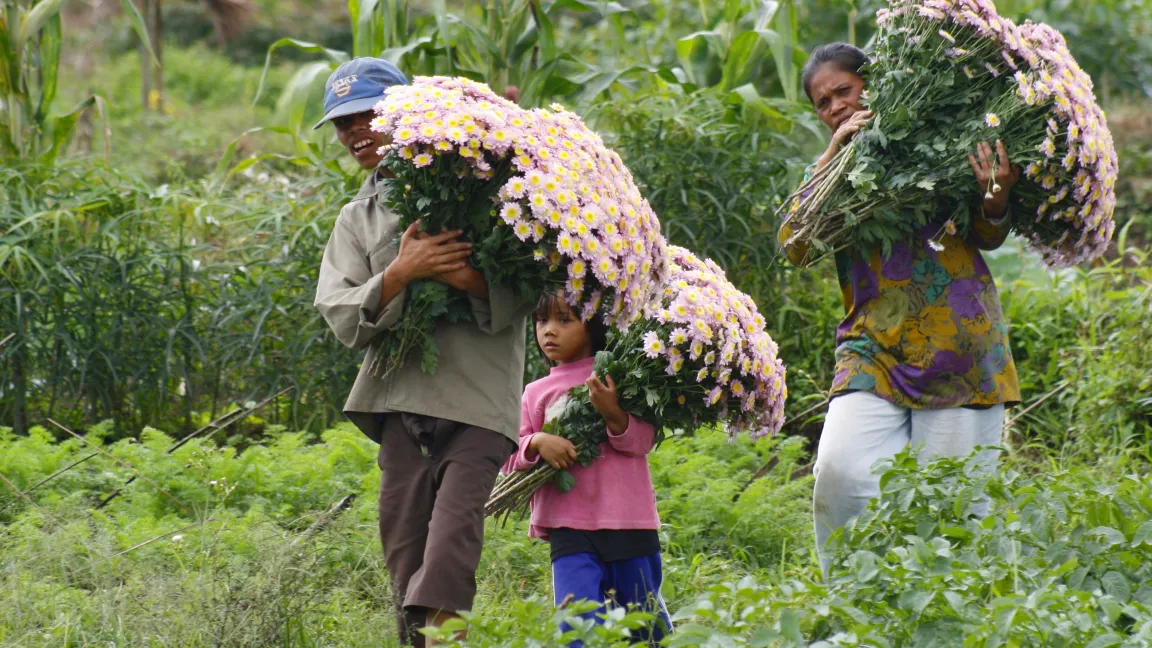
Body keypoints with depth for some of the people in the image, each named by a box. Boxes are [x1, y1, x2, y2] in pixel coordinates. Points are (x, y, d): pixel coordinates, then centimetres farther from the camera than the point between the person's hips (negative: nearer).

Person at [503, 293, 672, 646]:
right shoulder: (536, 393, 13)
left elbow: (644, 440, -6)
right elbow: (509, 460, 8)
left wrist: (613, 414, -24)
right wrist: (537, 442, -13)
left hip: (629, 523, -1)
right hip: (570, 527, 1)